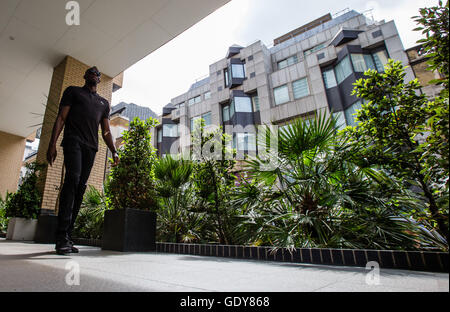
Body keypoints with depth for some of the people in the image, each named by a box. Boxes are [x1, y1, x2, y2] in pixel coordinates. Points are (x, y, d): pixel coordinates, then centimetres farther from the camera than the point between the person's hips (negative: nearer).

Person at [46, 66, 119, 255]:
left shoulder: (104, 103, 28)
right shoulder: (73, 91, 19)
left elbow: (106, 131, 19)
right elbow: (61, 118, 7)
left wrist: (113, 151, 4)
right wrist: (52, 144, -6)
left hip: (91, 147, 4)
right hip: (73, 140, -3)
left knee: (80, 187, -4)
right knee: (73, 178, -23)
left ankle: (68, 237, -3)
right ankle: (62, 237, -24)